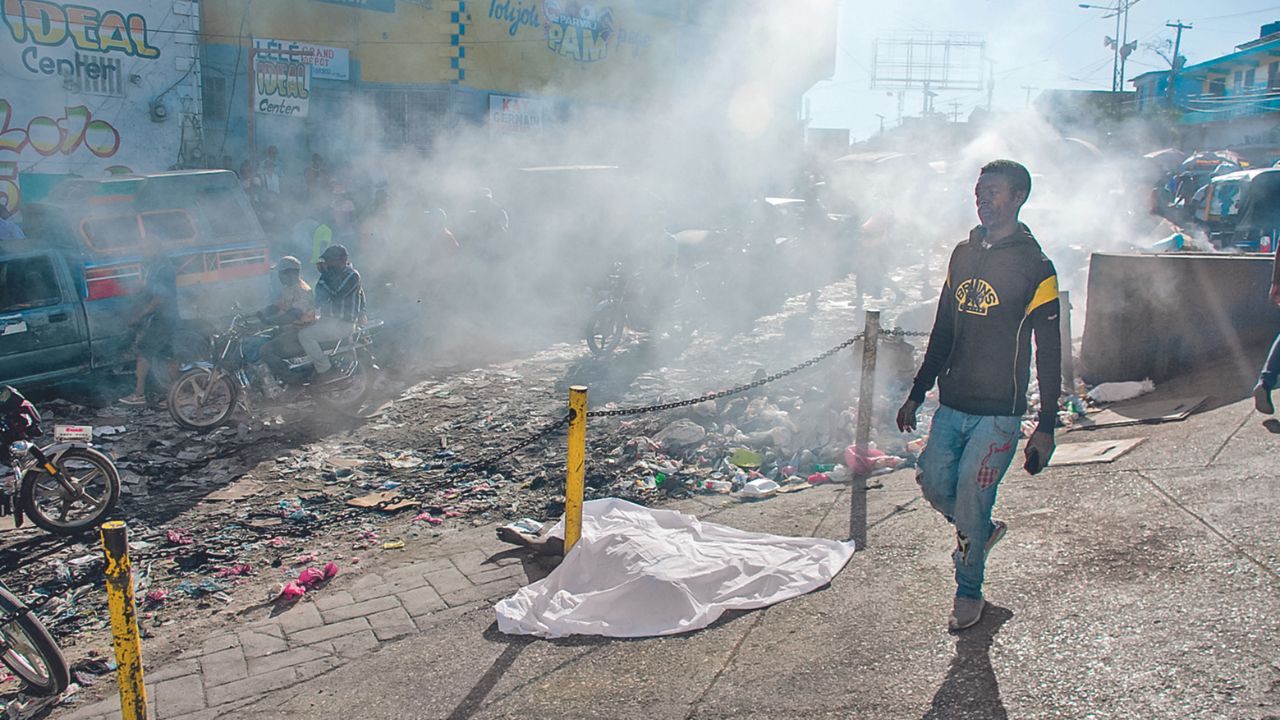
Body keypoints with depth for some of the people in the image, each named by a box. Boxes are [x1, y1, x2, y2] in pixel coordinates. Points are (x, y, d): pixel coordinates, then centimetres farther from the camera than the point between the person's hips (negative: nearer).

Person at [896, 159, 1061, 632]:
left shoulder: (1034, 266, -8)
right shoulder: (963, 253, 10)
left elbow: (1049, 353, -7)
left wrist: (1046, 427, -10)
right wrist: (917, 393, 16)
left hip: (997, 413, -5)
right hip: (951, 405, 6)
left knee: (971, 505, -1)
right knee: (934, 485, 6)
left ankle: (969, 593, 22)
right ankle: (981, 530, 37)